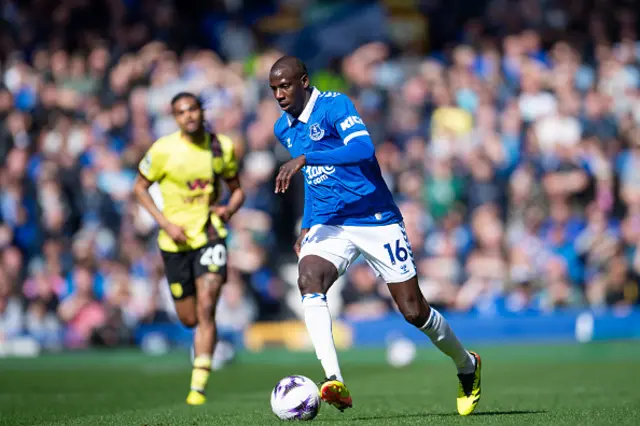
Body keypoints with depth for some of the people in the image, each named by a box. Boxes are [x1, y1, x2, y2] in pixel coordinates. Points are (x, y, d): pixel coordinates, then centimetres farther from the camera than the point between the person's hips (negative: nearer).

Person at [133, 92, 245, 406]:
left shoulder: (223, 147, -1)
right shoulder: (164, 150, -9)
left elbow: (236, 189, 12)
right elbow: (140, 187, 1)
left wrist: (229, 209, -11)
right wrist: (165, 223, -10)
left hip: (210, 235, 0)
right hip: (176, 240, 0)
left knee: (206, 309, -16)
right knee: (189, 318, 6)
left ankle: (198, 387, -13)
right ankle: (201, 342, 45)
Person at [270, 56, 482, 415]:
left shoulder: (334, 105, -12)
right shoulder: (283, 129, 11)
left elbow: (364, 149, -31)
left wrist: (303, 159, -36)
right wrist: (306, 228, 19)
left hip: (376, 220, -5)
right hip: (328, 224, 5)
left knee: (414, 311, -1)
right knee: (308, 280, -28)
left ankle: (467, 366, 28)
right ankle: (334, 381, -37)